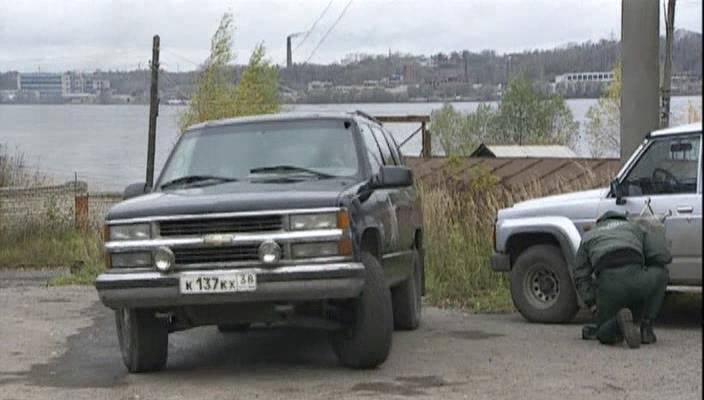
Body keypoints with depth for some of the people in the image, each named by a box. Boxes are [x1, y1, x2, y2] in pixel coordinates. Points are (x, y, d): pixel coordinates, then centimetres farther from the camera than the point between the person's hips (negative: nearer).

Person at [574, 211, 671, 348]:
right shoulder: (635, 226, 30)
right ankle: (646, 329, 19)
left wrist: (593, 306, 19)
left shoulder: (588, 236, 33)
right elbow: (662, 257, 16)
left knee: (604, 334, 23)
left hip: (607, 284, 1)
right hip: (636, 279, -1)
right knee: (660, 273, 34)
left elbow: (581, 278, 21)